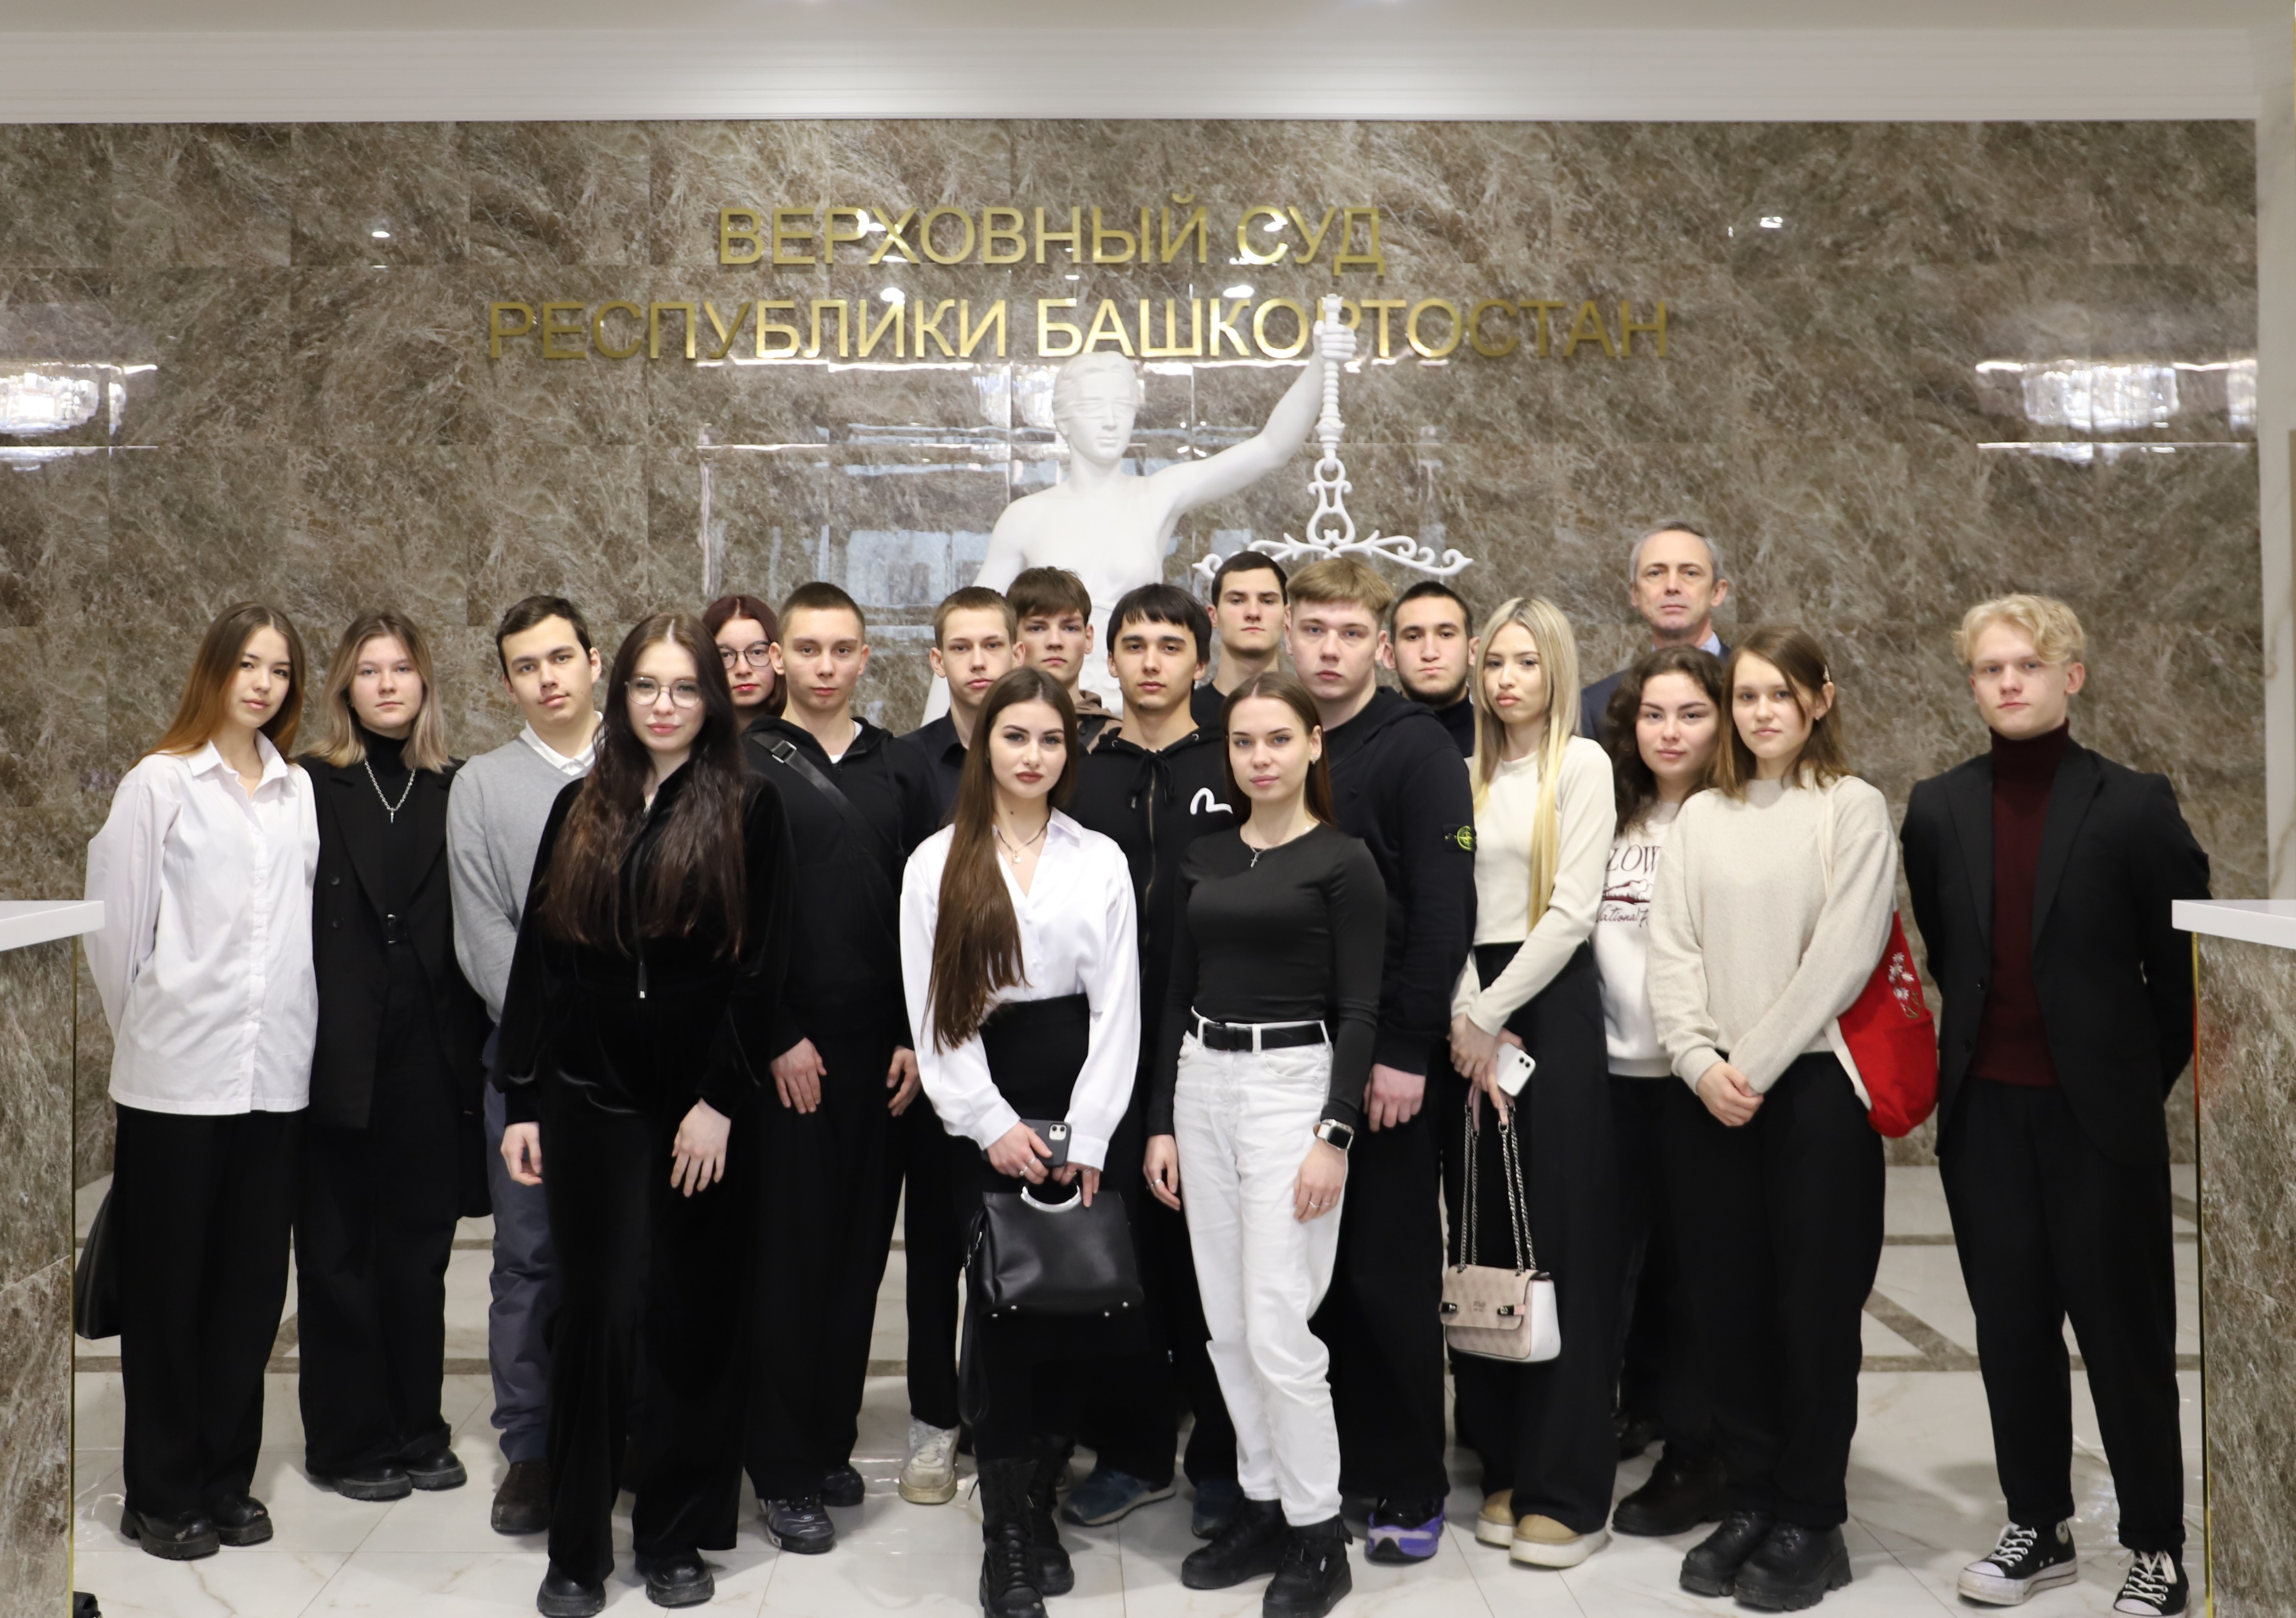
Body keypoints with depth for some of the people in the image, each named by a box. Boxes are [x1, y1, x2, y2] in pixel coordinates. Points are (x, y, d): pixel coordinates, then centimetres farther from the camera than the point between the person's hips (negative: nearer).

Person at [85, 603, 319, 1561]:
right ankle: (161, 1493, 20)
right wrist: (144, 1031, 6)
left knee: (251, 1285, 10)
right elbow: (114, 924, -1)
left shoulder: (300, 791, 7)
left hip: (276, 1074, 3)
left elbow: (313, 922, 10)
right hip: (178, 1075, -3)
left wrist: (296, 1033, 8)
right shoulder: (160, 782, -3)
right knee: (168, 1288, 8)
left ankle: (225, 1478, 23)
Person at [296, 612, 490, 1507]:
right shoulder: (312, 788, 0)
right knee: (339, 1249, 8)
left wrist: (472, 1044, -2)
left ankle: (416, 1430, 22)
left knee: (419, 1245, 10)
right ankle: (349, 1440, 20)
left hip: (431, 1054, 2)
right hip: (339, 1054, -2)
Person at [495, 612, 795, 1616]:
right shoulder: (580, 811, 9)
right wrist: (521, 1100, 4)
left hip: (700, 1107, -2)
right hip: (591, 1100, 2)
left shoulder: (748, 812, 0)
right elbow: (537, 959, 8)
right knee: (595, 1314, 3)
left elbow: (759, 968, -5)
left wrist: (722, 1100, -12)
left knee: (691, 1321, 7)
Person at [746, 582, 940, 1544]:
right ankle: (783, 1470, 12)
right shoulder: (745, 765, 0)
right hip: (783, 1053, -3)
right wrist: (777, 1041, -9)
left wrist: (914, 1036, 0)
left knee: (859, 1248, 8)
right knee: (785, 1254, 1)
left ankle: (831, 1440, 23)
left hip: (879, 1048, 3)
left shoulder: (899, 769, 10)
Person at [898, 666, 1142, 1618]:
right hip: (984, 1118, -1)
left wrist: (1089, 1139, -7)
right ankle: (1005, 1541, 8)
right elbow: (932, 1011, -1)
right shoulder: (938, 863, 4)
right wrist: (991, 1125, -9)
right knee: (1003, 1314, -2)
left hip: (1080, 1117, 1)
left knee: (1073, 1309, 2)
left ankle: (1040, 1503, 21)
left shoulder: (1101, 861, 6)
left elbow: (1117, 1008, 1)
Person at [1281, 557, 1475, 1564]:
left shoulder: (1418, 749, -6)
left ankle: (1410, 1489, 18)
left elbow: (1444, 912, -12)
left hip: (1383, 1061, -5)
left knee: (1390, 1279, 4)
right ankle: (1323, 1465, 26)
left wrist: (1405, 1050, -16)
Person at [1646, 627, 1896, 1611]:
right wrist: (1700, 1064, -9)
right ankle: (1749, 1503, 22)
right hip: (1709, 1095, 4)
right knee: (1726, 1303, 8)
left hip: (1816, 1086, -4)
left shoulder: (1854, 808, -1)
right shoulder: (1701, 816, 12)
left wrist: (1754, 1067, -13)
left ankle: (1811, 1521, 16)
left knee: (1816, 1306, 3)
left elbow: (1842, 956, -10)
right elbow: (1671, 950, 5)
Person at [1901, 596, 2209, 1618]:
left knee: (2126, 1332, 5)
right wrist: (1982, 1047, 13)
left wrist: (2143, 1080, 3)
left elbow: (2180, 967, -1)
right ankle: (2038, 1527, 26)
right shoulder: (1937, 811, 4)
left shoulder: (2135, 807, -6)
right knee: (2012, 1330, 11)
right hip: (1985, 1111, 3)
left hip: (2099, 1114, -3)